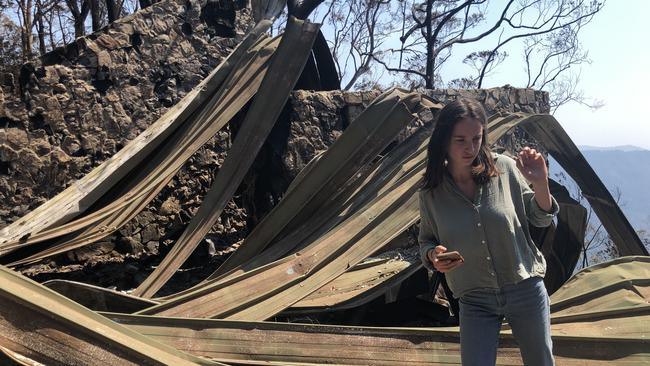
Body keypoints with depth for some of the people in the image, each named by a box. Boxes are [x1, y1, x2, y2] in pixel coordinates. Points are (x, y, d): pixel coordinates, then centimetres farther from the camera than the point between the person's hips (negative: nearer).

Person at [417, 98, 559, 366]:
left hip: (527, 290, 1)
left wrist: (541, 184, -19)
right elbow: (426, 242, 7)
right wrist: (433, 255, -16)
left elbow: (541, 219, 0)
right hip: (475, 302, 0)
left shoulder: (504, 168, -10)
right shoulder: (430, 193, -8)